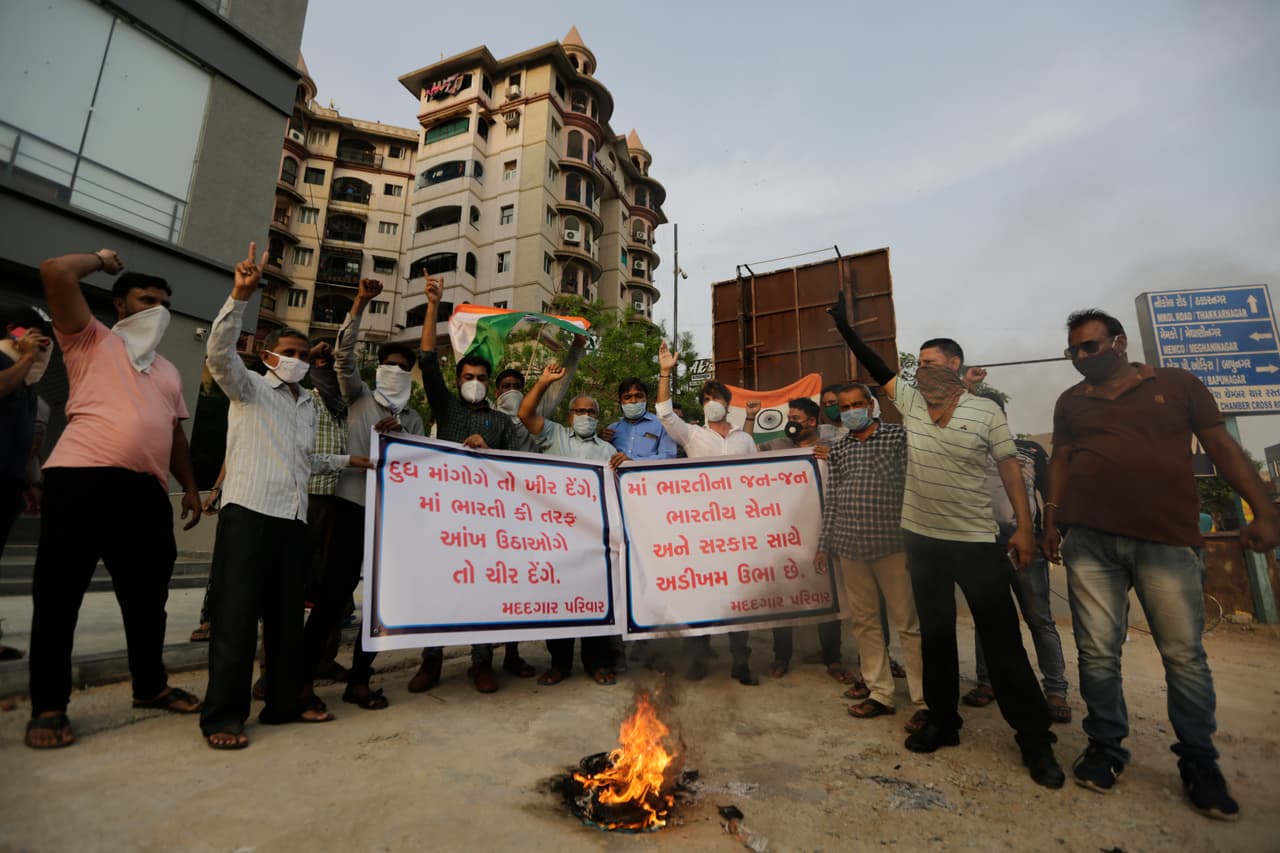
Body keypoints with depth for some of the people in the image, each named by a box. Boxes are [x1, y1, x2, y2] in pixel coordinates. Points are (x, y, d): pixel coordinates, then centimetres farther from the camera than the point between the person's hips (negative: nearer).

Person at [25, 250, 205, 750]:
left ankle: (150, 686, 25)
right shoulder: (91, 340, 9)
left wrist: (190, 487, 17)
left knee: (147, 595, 11)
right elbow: (55, 273, -6)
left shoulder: (168, 371, 24)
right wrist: (102, 260, 12)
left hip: (146, 489, 5)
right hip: (81, 478, -5)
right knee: (58, 594, 1)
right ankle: (48, 707, 13)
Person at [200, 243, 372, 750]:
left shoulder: (307, 405, 22)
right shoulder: (249, 389, 3)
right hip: (249, 512, -6)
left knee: (287, 614, 9)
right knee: (238, 613, -6)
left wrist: (347, 461, 23)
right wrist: (241, 295, -29)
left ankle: (284, 702, 19)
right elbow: (220, 351, -17)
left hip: (293, 517, 6)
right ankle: (222, 716, 3)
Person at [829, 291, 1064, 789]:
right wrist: (845, 327, -5)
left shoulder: (986, 411, -5)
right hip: (923, 540, 4)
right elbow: (876, 368, 3)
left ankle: (1035, 739, 18)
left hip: (976, 541, -3)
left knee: (1002, 640, 3)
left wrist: (1024, 527, -7)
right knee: (935, 634, 14)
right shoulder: (911, 401, 4)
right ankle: (942, 721, 29)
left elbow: (1010, 468, -3)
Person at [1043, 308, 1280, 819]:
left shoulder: (1177, 385, 10)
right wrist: (1050, 519, 7)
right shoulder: (1070, 402, 15)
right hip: (1088, 540, 2)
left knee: (1184, 654, 3)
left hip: (1166, 539, -1)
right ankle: (1105, 746, 17)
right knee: (1098, 651, 3)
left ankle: (1199, 762, 21)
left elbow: (1222, 448, 8)